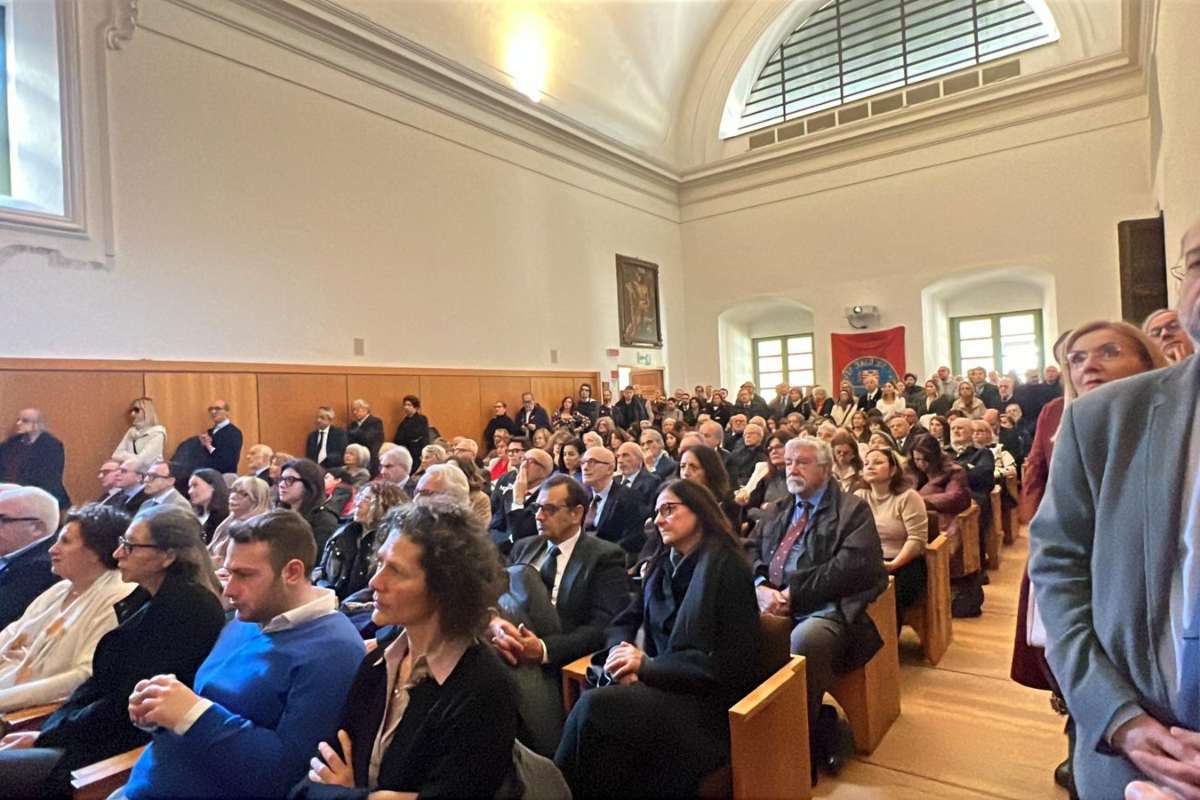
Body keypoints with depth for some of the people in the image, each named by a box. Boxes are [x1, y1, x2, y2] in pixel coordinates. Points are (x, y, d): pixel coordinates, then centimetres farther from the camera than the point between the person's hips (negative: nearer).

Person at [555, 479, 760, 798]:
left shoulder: (725, 566, -10)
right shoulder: (664, 564, 12)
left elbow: (726, 663, -15)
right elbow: (625, 621, 13)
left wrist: (646, 665, -15)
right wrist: (622, 653, -11)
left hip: (707, 702, -6)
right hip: (664, 684, 6)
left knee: (594, 706, -27)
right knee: (594, 705, -26)